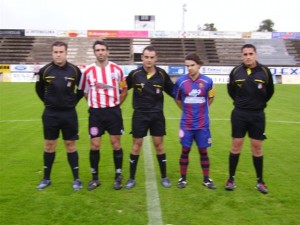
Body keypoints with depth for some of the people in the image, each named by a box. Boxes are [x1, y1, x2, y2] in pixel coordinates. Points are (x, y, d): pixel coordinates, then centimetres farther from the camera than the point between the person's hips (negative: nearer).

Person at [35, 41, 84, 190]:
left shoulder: (75, 70, -5)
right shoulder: (45, 70, -4)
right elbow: (39, 89, 12)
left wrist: (73, 102, 6)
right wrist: (48, 102, 9)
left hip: (69, 114, -1)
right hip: (50, 114, 1)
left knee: (70, 145, 5)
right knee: (49, 145, 9)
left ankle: (76, 179, 15)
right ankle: (46, 178, 23)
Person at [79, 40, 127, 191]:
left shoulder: (117, 69, 0)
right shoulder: (88, 71, 0)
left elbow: (124, 90, 9)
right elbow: (85, 92, 12)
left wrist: (114, 104, 6)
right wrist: (96, 103, 8)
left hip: (113, 111, 0)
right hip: (95, 112, 0)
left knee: (116, 143, 4)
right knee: (95, 145, 2)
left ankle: (118, 177, 18)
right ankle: (95, 178, 18)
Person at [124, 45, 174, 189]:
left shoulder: (162, 74, -4)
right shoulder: (134, 74, -7)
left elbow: (173, 92, 7)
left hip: (157, 114, 1)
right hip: (140, 114, -1)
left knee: (159, 144, 6)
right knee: (136, 145, 3)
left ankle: (164, 177, 20)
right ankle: (132, 178, 17)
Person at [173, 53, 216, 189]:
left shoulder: (207, 81, -5)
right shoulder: (181, 81, -6)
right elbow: (177, 99, 10)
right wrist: (187, 110, 10)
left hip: (202, 124, 0)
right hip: (186, 124, 0)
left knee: (203, 151, 8)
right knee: (185, 150, 6)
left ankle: (206, 179, 22)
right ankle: (183, 178, 20)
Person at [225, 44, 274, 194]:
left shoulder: (265, 71, -4)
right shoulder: (236, 71, -3)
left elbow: (270, 91, 11)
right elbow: (231, 90, 14)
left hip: (257, 115, 0)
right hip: (239, 114, 0)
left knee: (257, 148, 6)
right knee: (236, 146, 4)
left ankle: (260, 181, 20)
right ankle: (231, 178, 16)